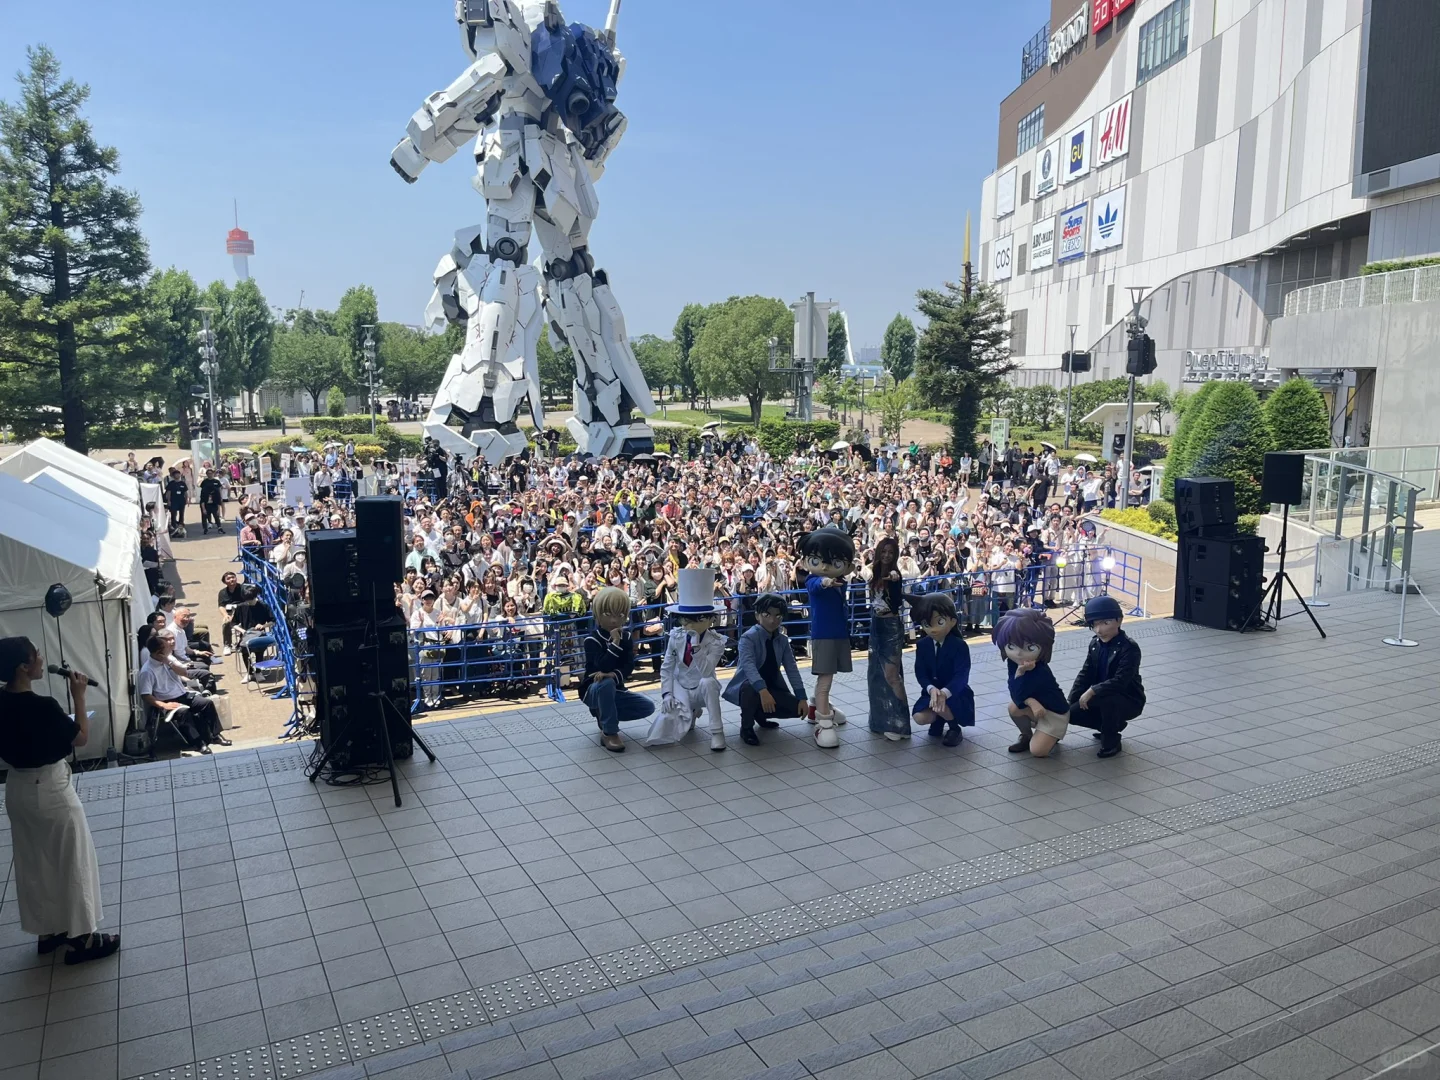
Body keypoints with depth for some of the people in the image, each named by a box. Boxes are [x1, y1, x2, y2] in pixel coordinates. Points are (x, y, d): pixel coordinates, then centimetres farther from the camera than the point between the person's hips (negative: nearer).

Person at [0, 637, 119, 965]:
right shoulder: (42, 707, -27)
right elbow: (81, 738, -13)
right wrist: (79, 696, -11)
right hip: (50, 791, -8)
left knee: (34, 864, 20)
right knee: (72, 863, 7)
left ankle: (47, 931, 35)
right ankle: (82, 938, 17)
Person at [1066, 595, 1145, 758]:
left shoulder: (1129, 648, -24)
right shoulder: (1095, 644, -2)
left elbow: (1120, 681, -34)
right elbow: (1085, 674, 1)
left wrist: (1092, 691, -36)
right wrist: (1070, 700, -8)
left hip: (1129, 701, -7)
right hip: (1103, 697, 7)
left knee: (1107, 699, -38)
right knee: (1072, 713, -7)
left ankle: (1111, 741, -13)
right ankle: (1112, 725, 17)